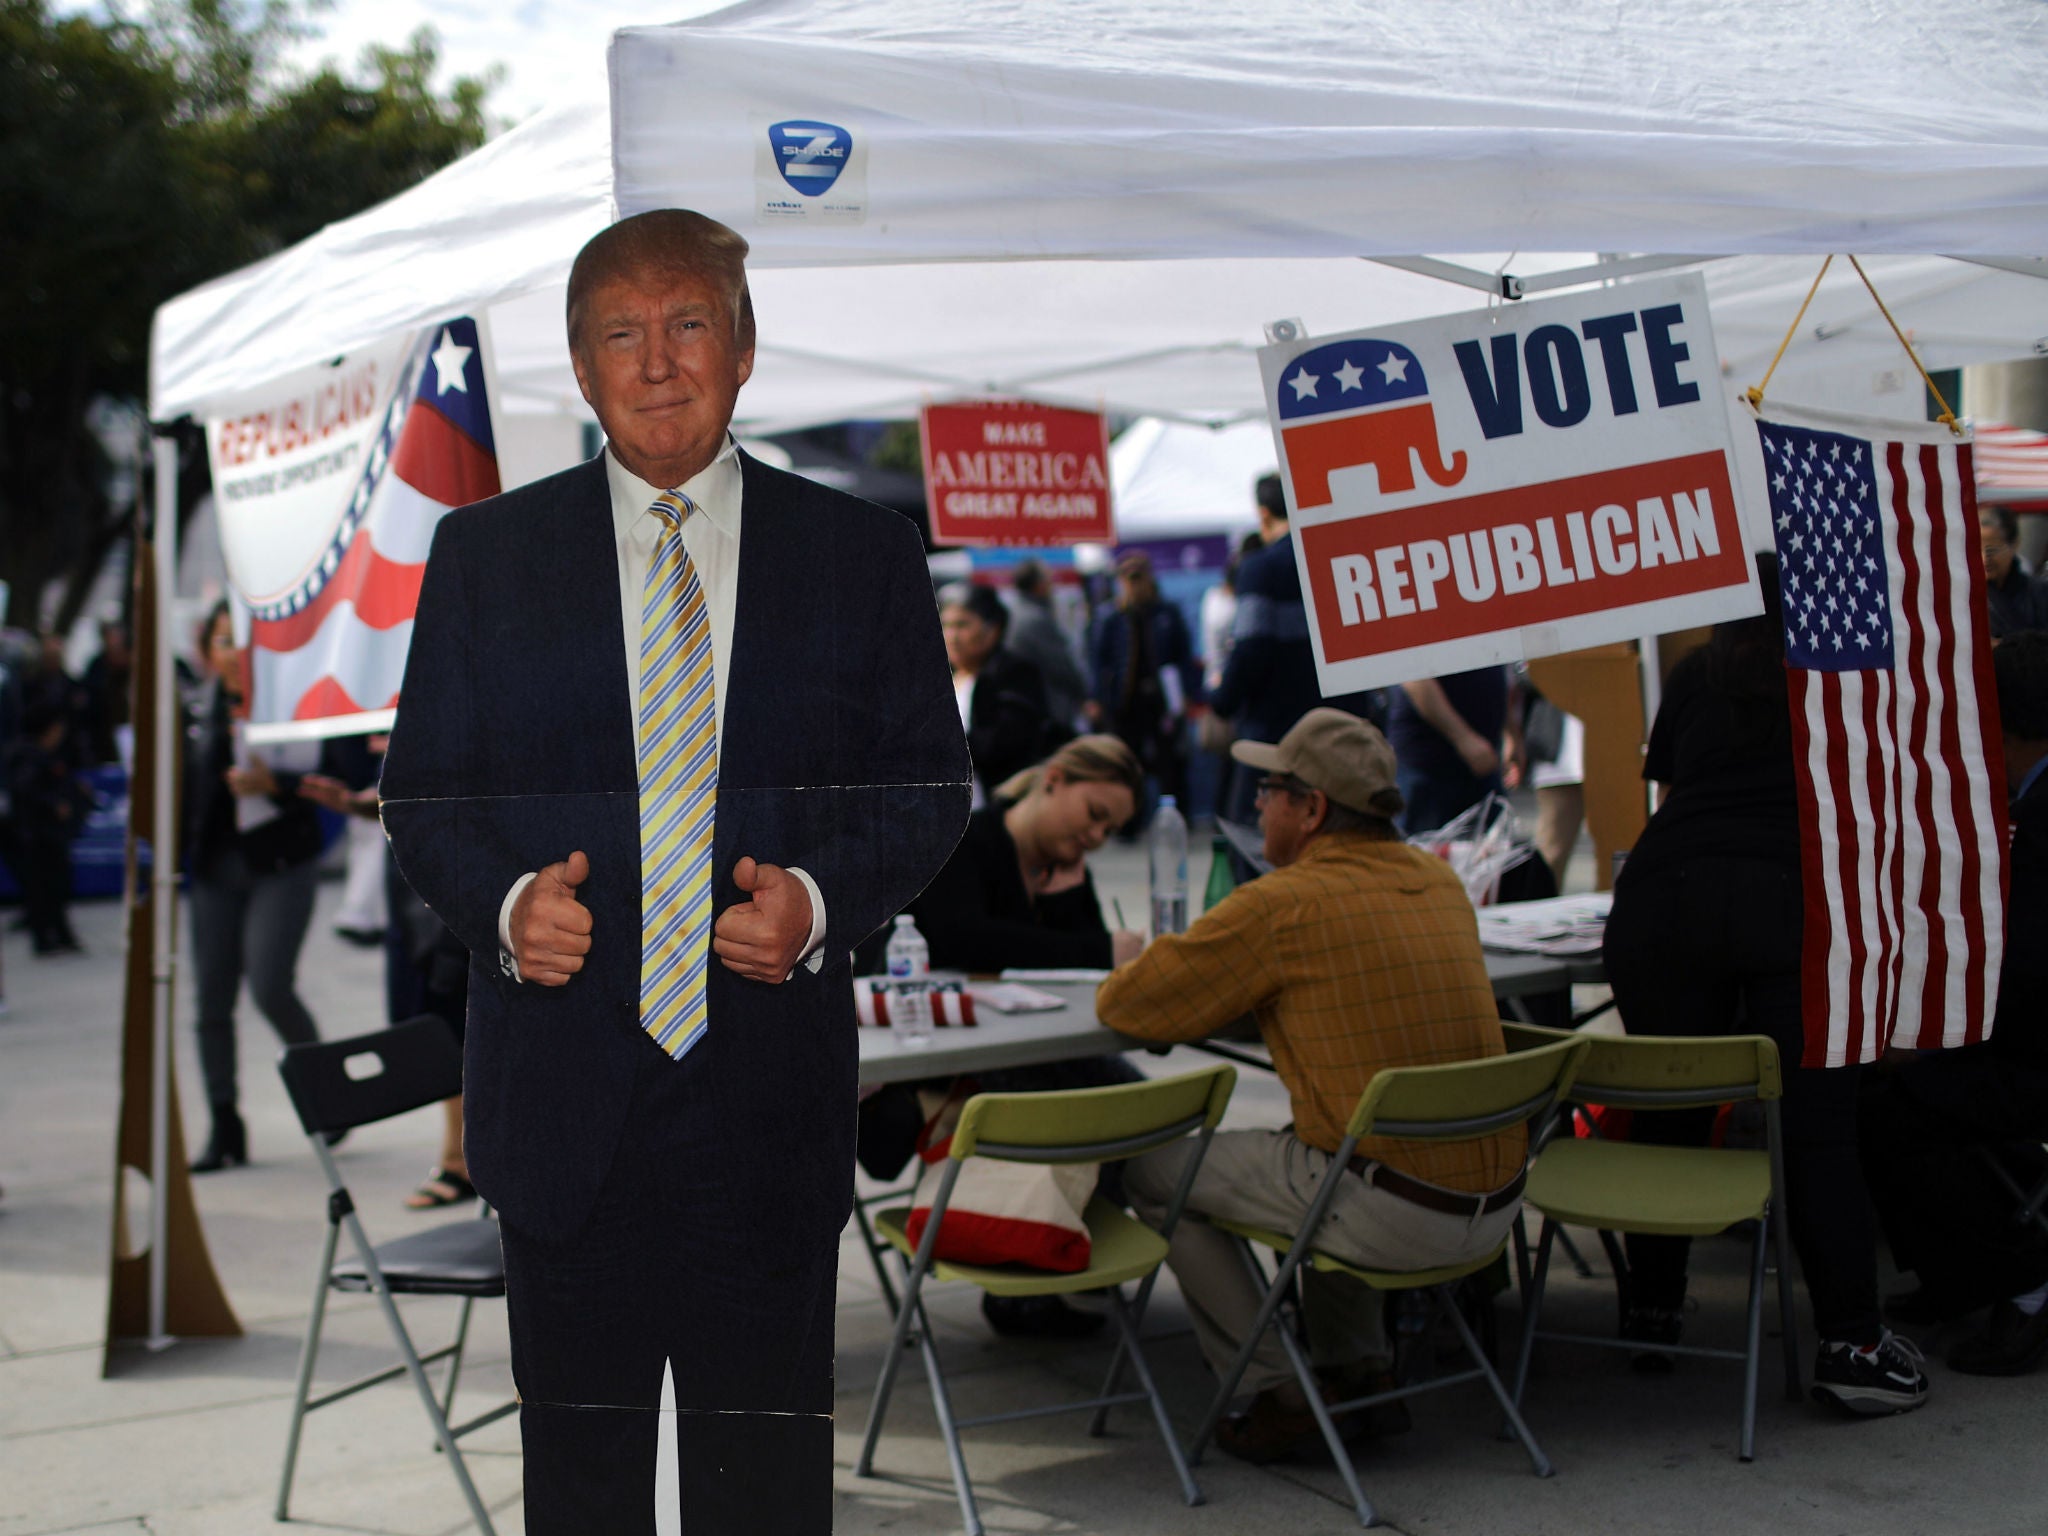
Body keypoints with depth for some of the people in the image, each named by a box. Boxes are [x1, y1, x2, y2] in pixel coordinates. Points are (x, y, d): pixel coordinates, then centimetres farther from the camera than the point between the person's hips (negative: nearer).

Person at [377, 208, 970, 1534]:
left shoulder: (865, 554, 5)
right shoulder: (484, 553, 7)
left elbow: (929, 787, 6)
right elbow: (425, 791, 8)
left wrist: (823, 899, -13)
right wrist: (503, 904, -13)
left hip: (773, 1087, 0)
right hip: (563, 1082, 1)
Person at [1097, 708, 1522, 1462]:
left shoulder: (1282, 905, -12)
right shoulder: (1438, 881, 10)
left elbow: (1123, 1005, -5)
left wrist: (1135, 969, 18)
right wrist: (1243, 976, 25)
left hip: (1394, 1215, -8)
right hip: (1495, 1207, 8)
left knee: (1152, 1172, 10)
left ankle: (1275, 1395, 12)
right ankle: (1360, 1373, 31)